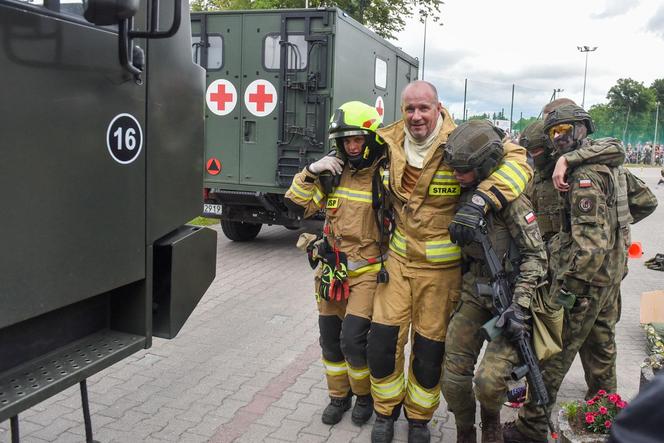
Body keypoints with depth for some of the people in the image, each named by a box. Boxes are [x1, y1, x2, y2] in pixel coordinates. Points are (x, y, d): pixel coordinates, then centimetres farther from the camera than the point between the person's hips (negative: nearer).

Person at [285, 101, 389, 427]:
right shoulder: (333, 173, 3)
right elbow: (298, 203, 4)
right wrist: (311, 173, -9)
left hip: (368, 271, -5)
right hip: (332, 268, 5)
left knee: (353, 340, -8)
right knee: (330, 339, 13)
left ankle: (365, 395, 21)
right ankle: (339, 396, 35)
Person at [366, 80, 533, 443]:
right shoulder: (391, 143, 0)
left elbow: (516, 160, -24)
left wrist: (480, 201, -36)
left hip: (441, 267, -3)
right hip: (398, 258, 3)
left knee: (430, 349, 8)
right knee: (382, 341, 2)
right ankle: (386, 411, 29)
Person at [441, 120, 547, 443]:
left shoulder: (509, 198, -18)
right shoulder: (464, 194, 3)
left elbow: (535, 254, -16)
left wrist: (519, 306, -21)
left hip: (509, 294, -6)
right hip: (475, 292, 6)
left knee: (489, 380, -16)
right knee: (453, 374, 2)